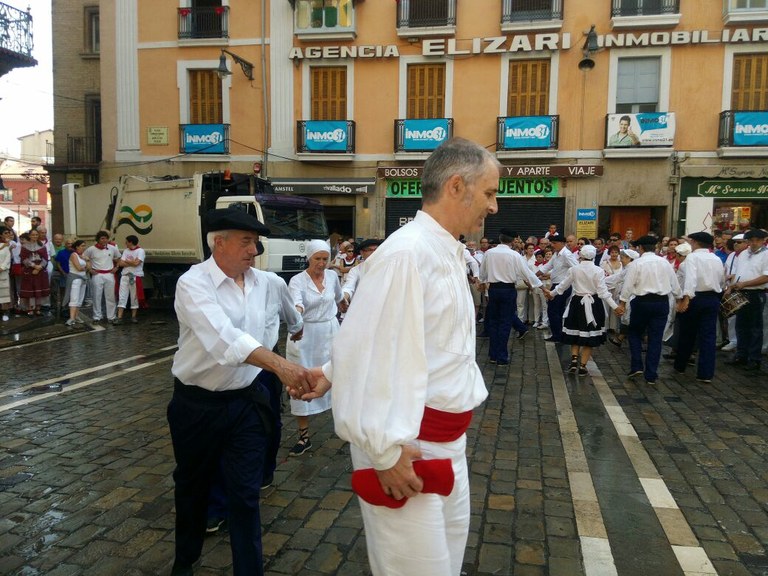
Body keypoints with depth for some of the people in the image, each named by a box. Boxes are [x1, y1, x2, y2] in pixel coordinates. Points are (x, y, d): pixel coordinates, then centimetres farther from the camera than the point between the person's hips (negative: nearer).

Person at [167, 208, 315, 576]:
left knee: (246, 494, 5)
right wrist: (279, 364, -49)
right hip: (198, 404, -2)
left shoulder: (261, 282, -1)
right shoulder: (193, 283, -19)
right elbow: (223, 337, -37)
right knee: (192, 486, 19)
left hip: (246, 401, 3)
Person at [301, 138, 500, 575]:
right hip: (409, 449, -9)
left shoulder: (449, 254, 9)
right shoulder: (407, 253, -22)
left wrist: (333, 374, 10)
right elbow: (366, 348, -27)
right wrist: (385, 450, -23)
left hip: (448, 444, 9)